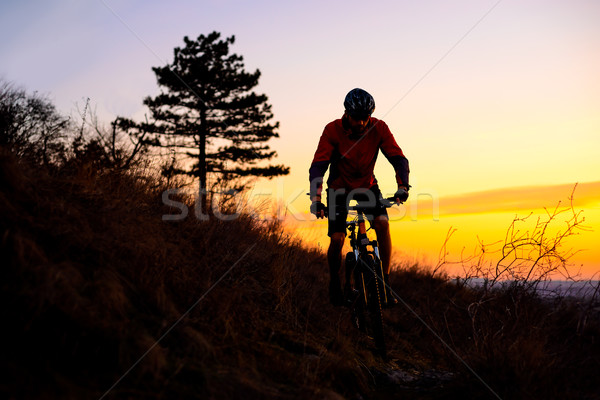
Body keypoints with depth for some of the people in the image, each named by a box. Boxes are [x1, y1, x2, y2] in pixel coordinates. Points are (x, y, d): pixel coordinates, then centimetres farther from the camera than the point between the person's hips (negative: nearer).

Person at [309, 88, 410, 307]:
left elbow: (399, 158, -20)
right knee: (337, 239, -13)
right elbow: (318, 166, -25)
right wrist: (316, 198, -40)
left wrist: (403, 185, -39)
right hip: (339, 186, -1)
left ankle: (384, 281, -11)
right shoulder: (333, 130, -22)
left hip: (367, 185, 2)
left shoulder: (378, 128, -17)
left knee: (382, 223, -23)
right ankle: (335, 281, 16)